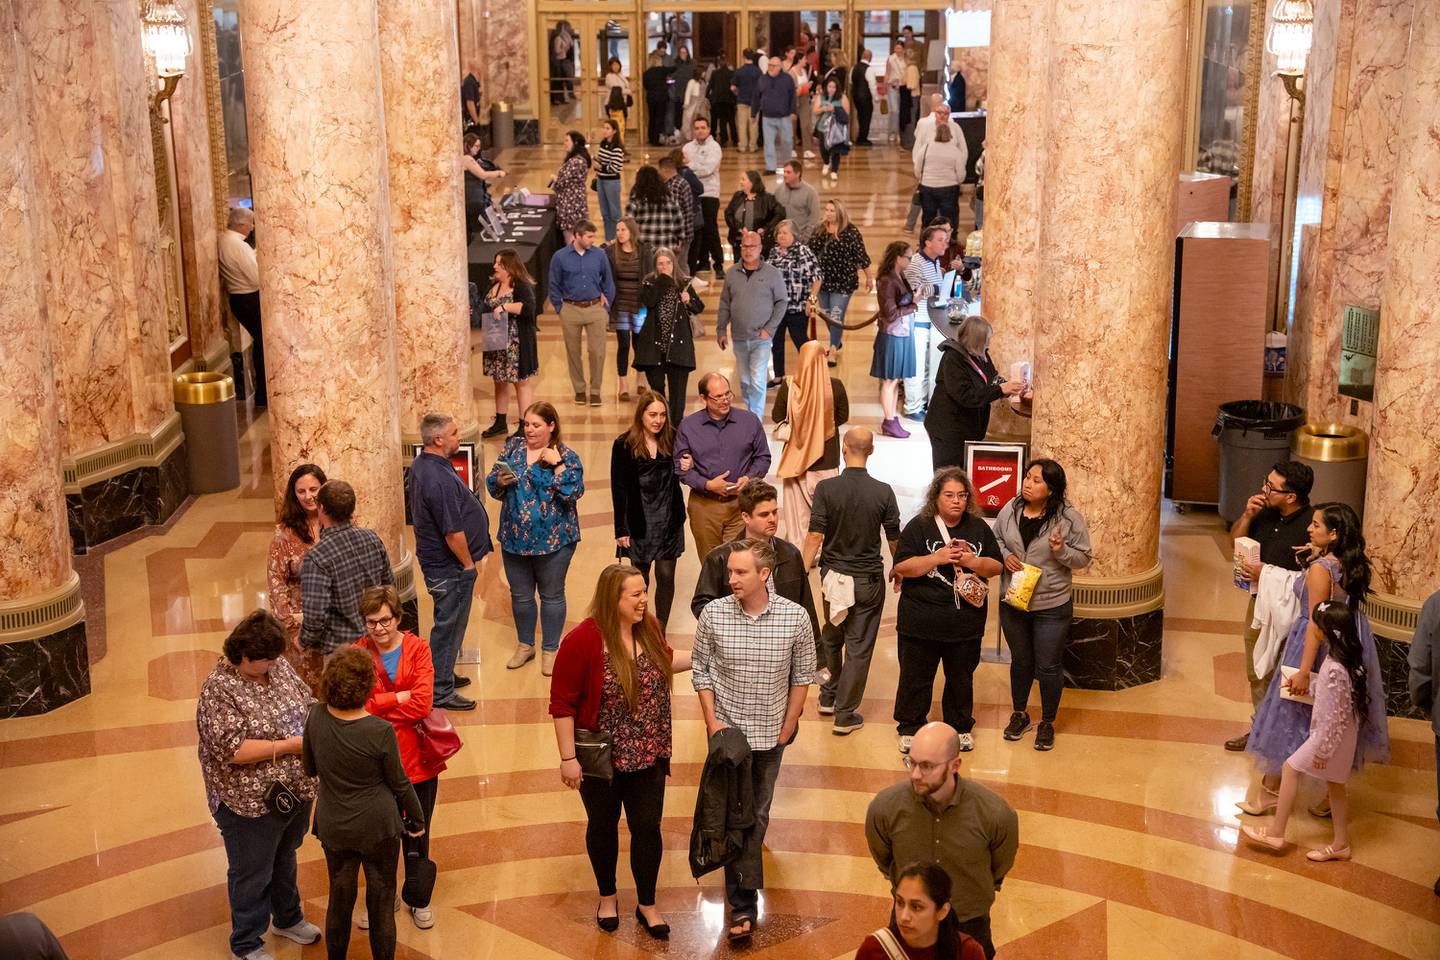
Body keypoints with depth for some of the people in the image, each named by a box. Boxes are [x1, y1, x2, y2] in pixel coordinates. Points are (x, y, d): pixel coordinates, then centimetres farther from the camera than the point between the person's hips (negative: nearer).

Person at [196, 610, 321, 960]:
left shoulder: (278, 666, -3)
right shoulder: (218, 690, -24)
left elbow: (307, 702, 10)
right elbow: (233, 750, -29)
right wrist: (289, 745, -27)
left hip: (296, 791, 7)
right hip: (251, 802, -7)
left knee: (285, 859, 28)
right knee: (251, 874, 12)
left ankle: (288, 918, 49)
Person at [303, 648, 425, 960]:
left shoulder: (316, 717, -14)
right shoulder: (380, 732, -25)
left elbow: (310, 769, 2)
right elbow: (399, 783, -10)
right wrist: (417, 819, 5)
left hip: (333, 826, 4)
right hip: (378, 827, -4)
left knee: (339, 899, 21)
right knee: (381, 902, 14)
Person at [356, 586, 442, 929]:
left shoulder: (417, 648, -6)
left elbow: (422, 703, -16)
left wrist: (378, 708, -15)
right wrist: (398, 698, -18)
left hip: (416, 759, 0)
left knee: (417, 836, 14)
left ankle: (419, 899, 34)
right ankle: (381, 899, 36)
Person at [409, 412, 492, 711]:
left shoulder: (421, 463, 3)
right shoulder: (439, 480, -30)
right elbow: (452, 531, -27)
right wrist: (469, 564, -12)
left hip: (435, 560, 10)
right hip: (450, 566, -10)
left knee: (449, 622, 24)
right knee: (449, 625, 2)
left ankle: (442, 674, 39)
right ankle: (440, 692, 12)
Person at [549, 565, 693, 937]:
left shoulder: (649, 627, -6)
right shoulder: (583, 640, -23)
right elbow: (562, 704, -18)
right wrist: (568, 758, -17)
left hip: (647, 756, 4)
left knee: (647, 828, 11)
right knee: (603, 826, 17)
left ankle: (647, 904, 30)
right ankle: (607, 896, 40)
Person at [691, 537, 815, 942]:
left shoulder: (795, 617, -12)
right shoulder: (713, 614, -12)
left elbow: (802, 674, -1)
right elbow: (701, 670, -1)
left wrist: (789, 725, 1)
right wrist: (712, 721, -7)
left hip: (770, 733, 1)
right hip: (727, 731, -1)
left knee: (758, 814, 12)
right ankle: (743, 904, 10)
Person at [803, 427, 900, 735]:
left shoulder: (826, 488, -12)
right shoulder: (883, 492, -9)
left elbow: (815, 536, -14)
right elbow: (894, 539, -1)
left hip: (834, 575, 1)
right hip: (869, 580, -1)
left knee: (831, 638, 24)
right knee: (859, 647, 6)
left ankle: (829, 697, 37)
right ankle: (845, 715, 9)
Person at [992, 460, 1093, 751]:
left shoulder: (1069, 517, -15)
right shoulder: (1010, 509, -5)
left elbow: (1083, 558, -8)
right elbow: (995, 539, 10)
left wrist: (1061, 551, -27)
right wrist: (1005, 555, -10)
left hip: (1052, 606, -3)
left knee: (1049, 667, 8)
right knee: (1020, 661, 20)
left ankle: (1047, 723, 28)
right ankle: (1019, 714, 40)